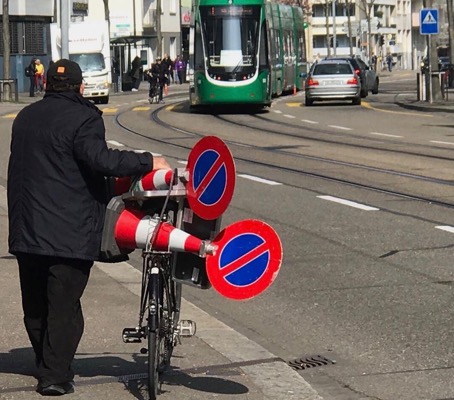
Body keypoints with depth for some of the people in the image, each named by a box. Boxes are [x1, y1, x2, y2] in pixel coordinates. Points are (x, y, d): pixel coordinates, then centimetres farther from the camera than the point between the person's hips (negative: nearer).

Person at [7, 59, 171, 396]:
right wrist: (148, 162, -16)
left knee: (35, 303, 16)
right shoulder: (83, 118, -10)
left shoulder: (25, 118, 14)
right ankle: (55, 375, -2)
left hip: (26, 229, 6)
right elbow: (100, 159, -22)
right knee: (63, 304, -1)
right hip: (70, 230, -6)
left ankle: (48, 365, 28)